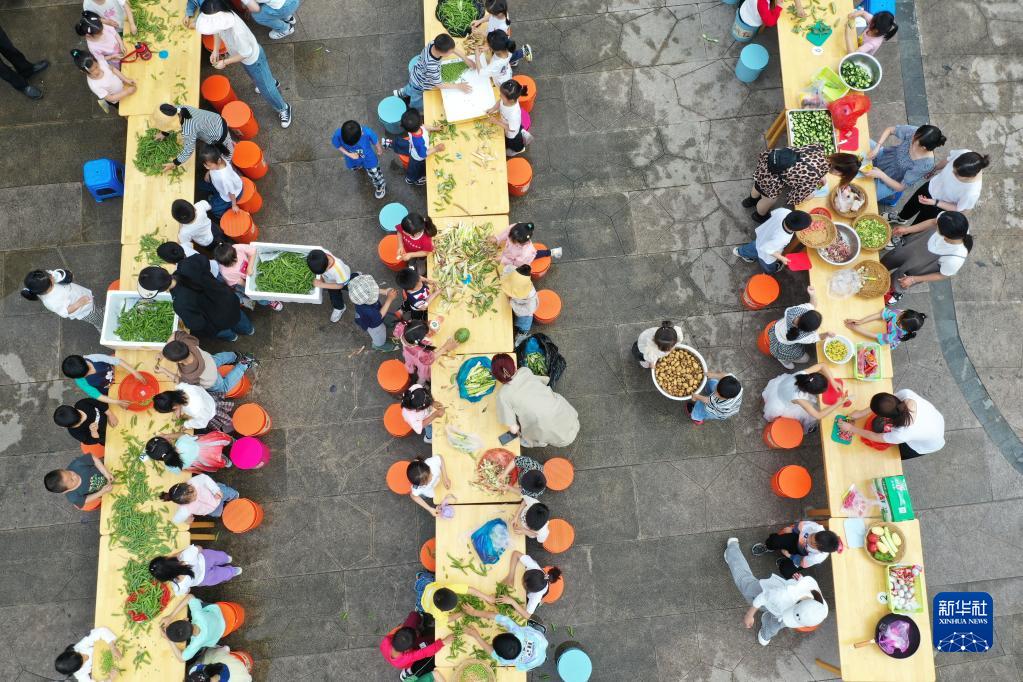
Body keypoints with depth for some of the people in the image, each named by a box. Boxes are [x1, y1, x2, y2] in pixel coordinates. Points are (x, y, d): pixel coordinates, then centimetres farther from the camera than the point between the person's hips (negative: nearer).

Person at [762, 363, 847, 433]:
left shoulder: (803, 374, -36)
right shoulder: (798, 398, -45)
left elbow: (821, 366, -20)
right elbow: (818, 416, -37)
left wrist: (833, 382, -29)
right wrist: (838, 404, -37)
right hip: (780, 404, -5)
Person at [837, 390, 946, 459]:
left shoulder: (902, 434, -44)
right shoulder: (906, 393, -38)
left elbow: (874, 437, -24)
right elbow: (888, 404, -16)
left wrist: (851, 428, -13)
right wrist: (862, 413, -16)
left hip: (931, 444, -4)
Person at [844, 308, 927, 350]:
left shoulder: (896, 336, -45)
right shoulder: (900, 314, -35)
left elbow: (876, 337, -42)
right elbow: (880, 315, -33)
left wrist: (854, 328, -39)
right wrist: (860, 321, -40)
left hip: (885, 345, -5)